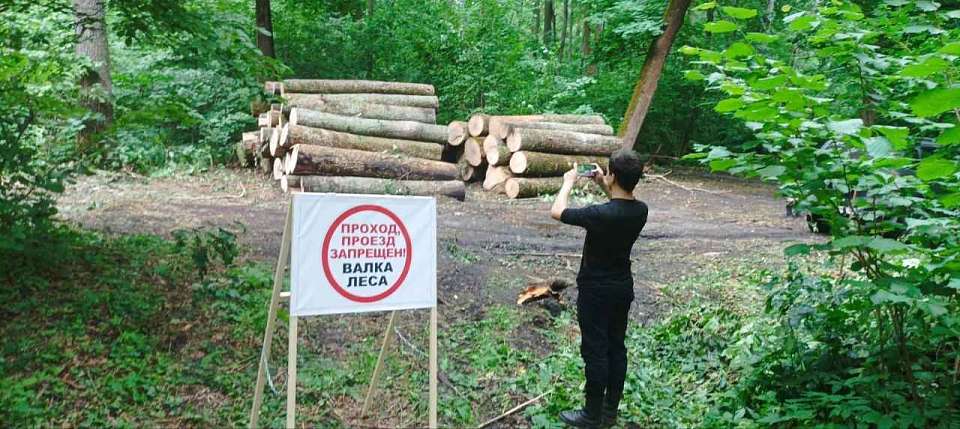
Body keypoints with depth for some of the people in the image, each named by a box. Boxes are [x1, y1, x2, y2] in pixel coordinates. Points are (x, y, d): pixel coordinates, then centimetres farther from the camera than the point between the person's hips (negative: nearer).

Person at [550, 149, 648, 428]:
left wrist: (568, 182, -1)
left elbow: (557, 212, -15)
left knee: (595, 351, 3)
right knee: (616, 347, 14)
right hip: (623, 287, 7)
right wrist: (603, 186, 14)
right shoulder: (640, 210, -6)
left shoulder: (601, 214, -27)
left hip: (596, 291, -7)